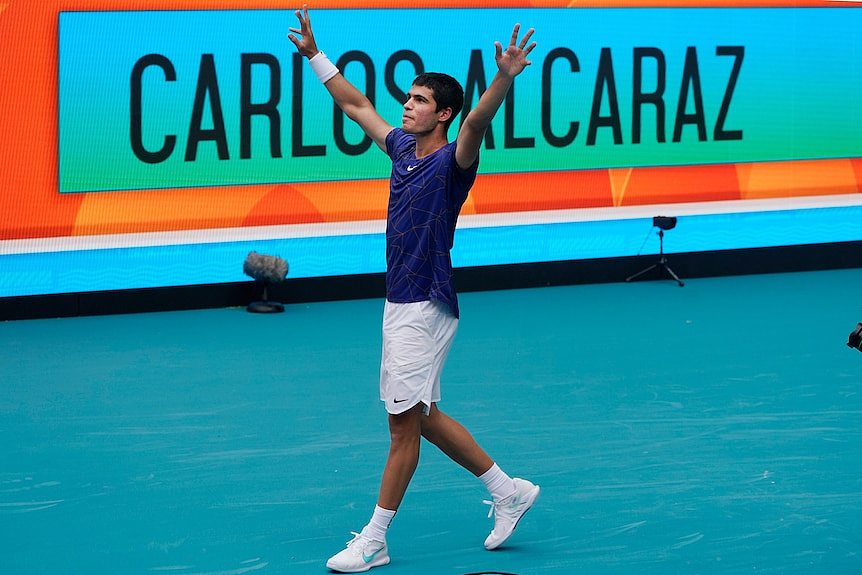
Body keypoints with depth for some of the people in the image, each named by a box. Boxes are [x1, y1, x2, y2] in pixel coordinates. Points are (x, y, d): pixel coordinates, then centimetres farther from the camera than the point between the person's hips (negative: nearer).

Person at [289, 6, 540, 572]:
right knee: (422, 416, 15)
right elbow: (357, 105, 23)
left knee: (405, 422, -2)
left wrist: (505, 78, -51)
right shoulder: (402, 148, 10)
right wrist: (314, 54, 26)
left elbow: (478, 122, -33)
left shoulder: (453, 160, -13)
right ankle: (508, 490, 26)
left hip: (425, 308, -9)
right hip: (400, 305, 9)